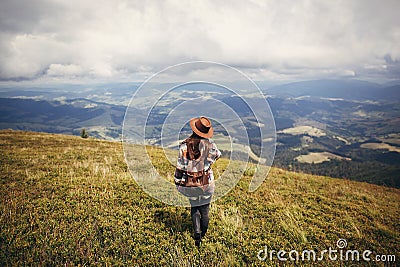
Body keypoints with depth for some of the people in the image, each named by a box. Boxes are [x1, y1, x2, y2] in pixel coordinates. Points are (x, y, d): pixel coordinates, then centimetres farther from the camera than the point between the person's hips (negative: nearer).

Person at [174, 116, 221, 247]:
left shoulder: (184, 145, -13)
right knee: (204, 208, 18)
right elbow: (218, 154, 5)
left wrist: (178, 182, 2)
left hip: (190, 183, 0)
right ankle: (204, 233, 34)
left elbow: (180, 166, -9)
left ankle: (197, 233, 8)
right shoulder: (209, 144, -14)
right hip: (206, 182, 0)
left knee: (194, 207, 19)